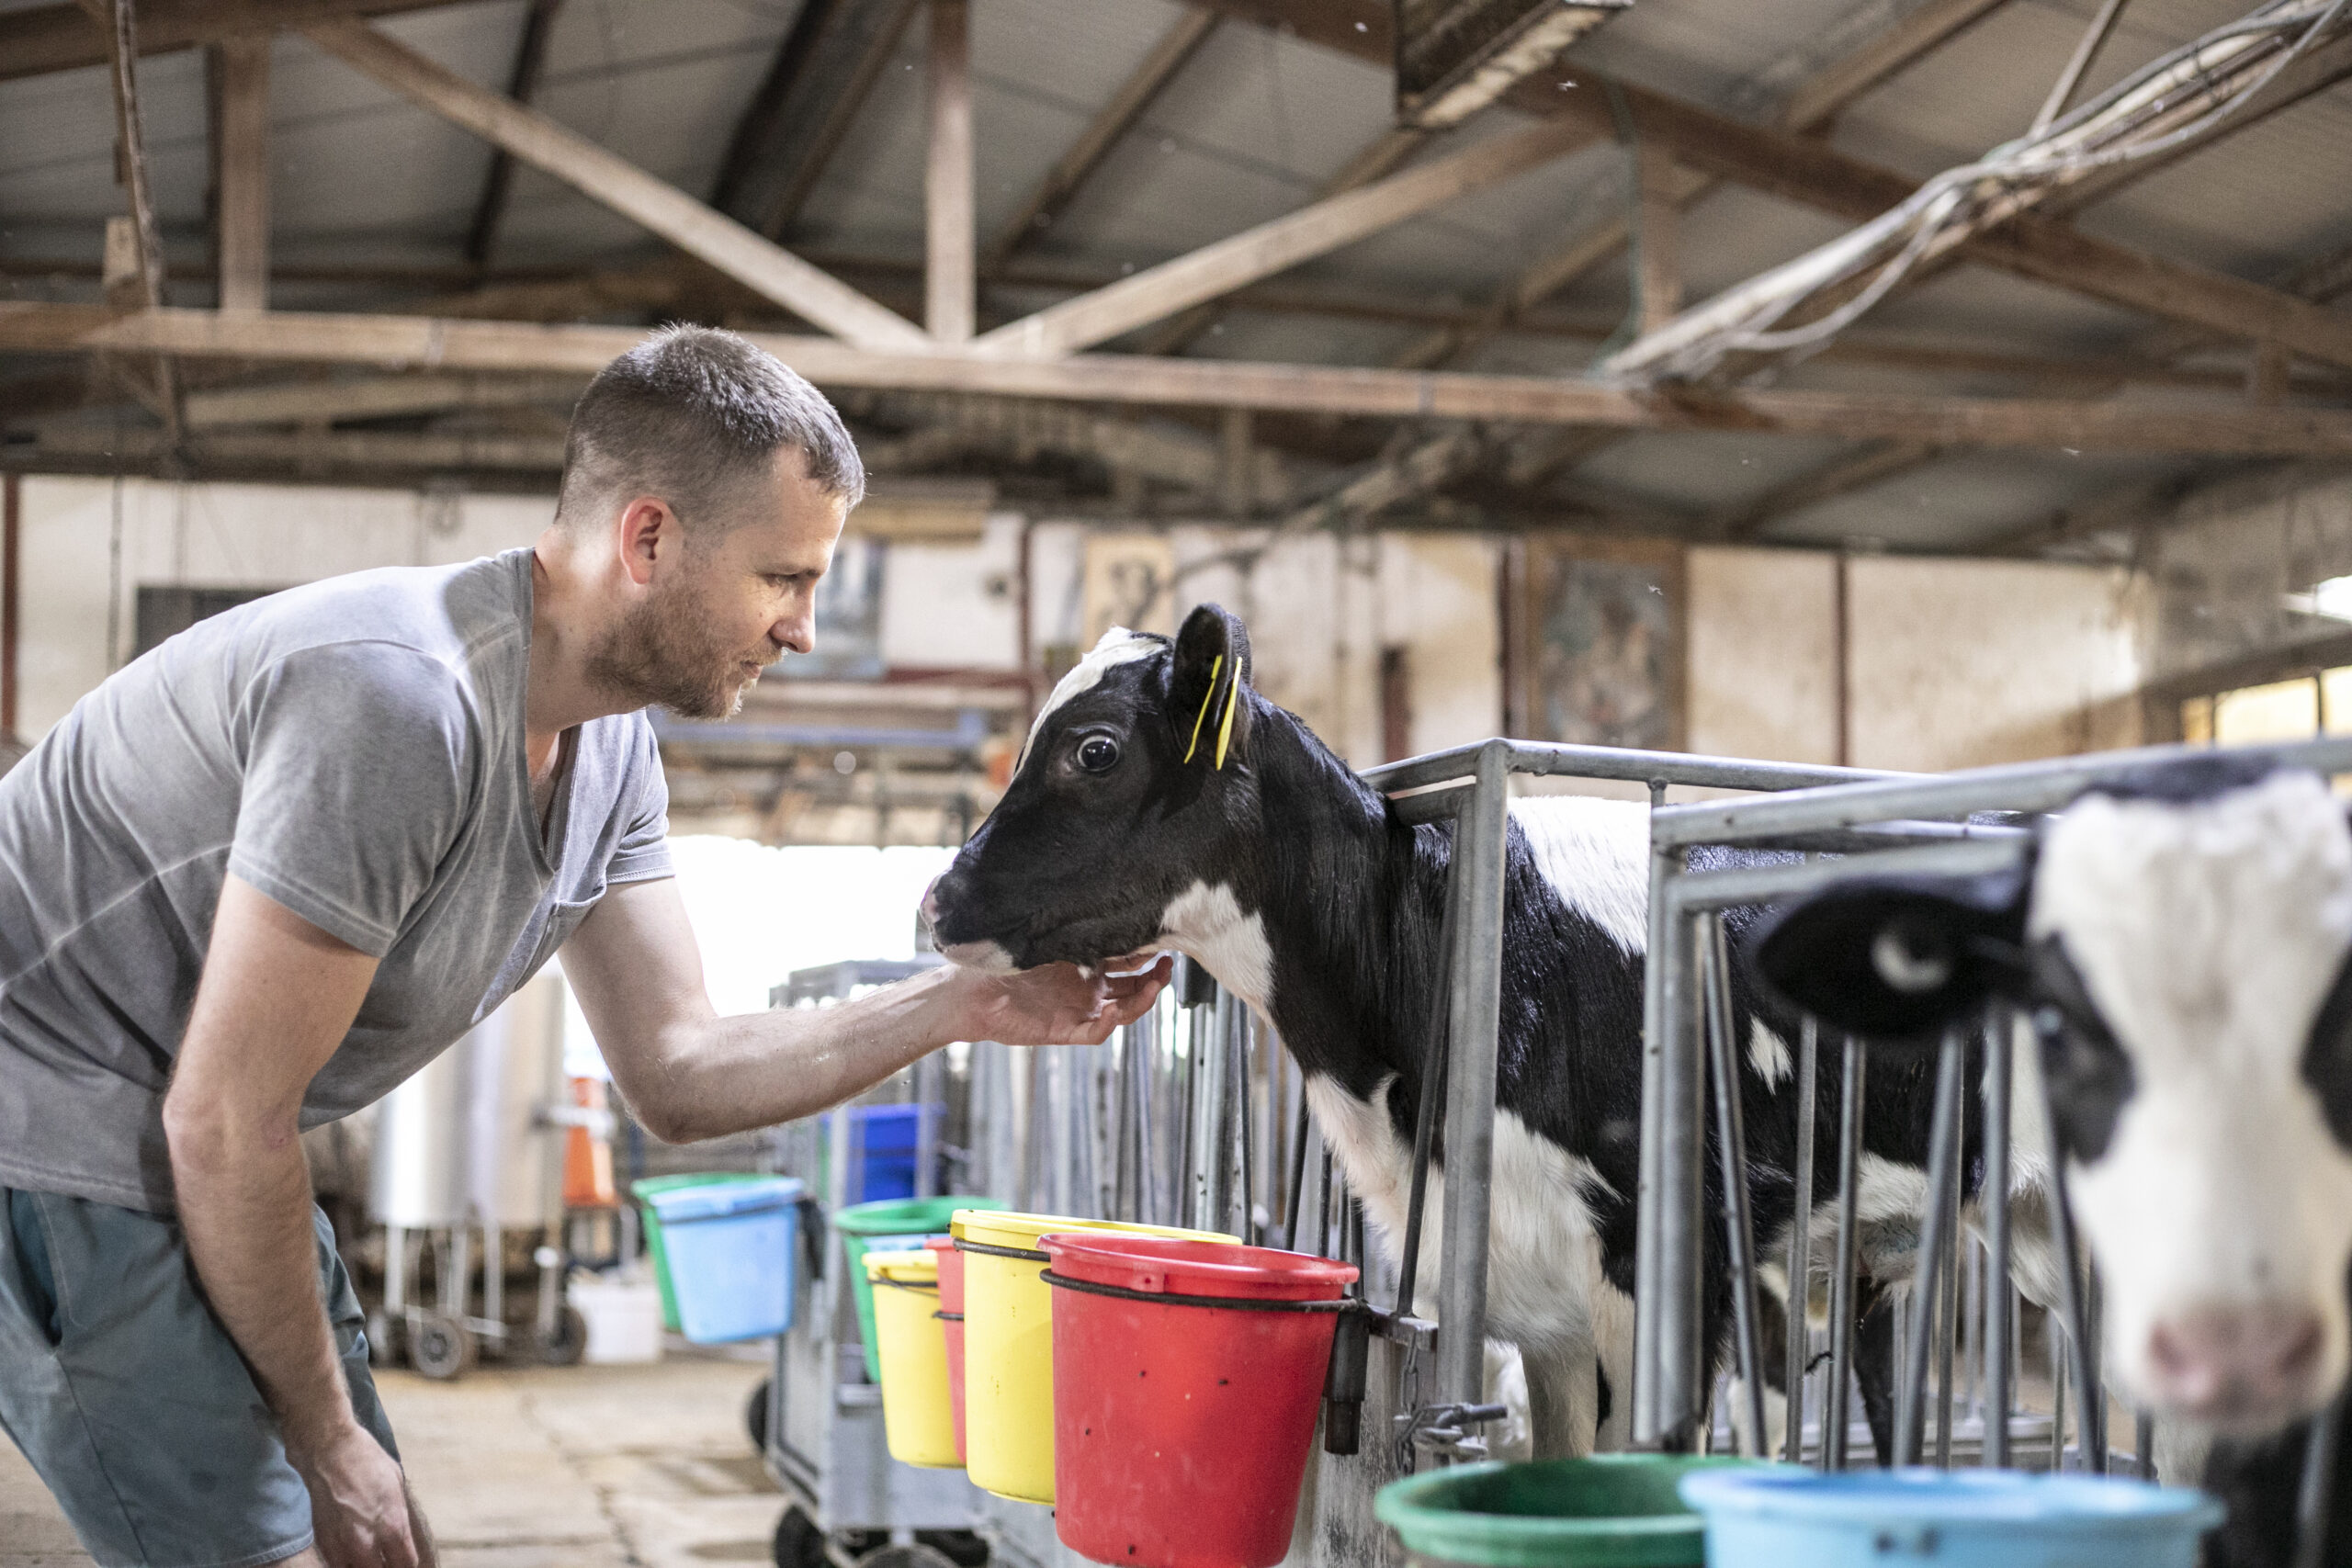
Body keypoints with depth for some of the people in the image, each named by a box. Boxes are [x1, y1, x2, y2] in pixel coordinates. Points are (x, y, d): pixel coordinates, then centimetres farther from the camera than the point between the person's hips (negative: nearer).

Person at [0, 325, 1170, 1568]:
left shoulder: (609, 745, 2)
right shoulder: (405, 698, -29)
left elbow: (674, 1070, 4)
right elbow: (223, 1125, -25)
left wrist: (959, 1006, -9)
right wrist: (328, 1445, -13)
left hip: (192, 1167, 9)